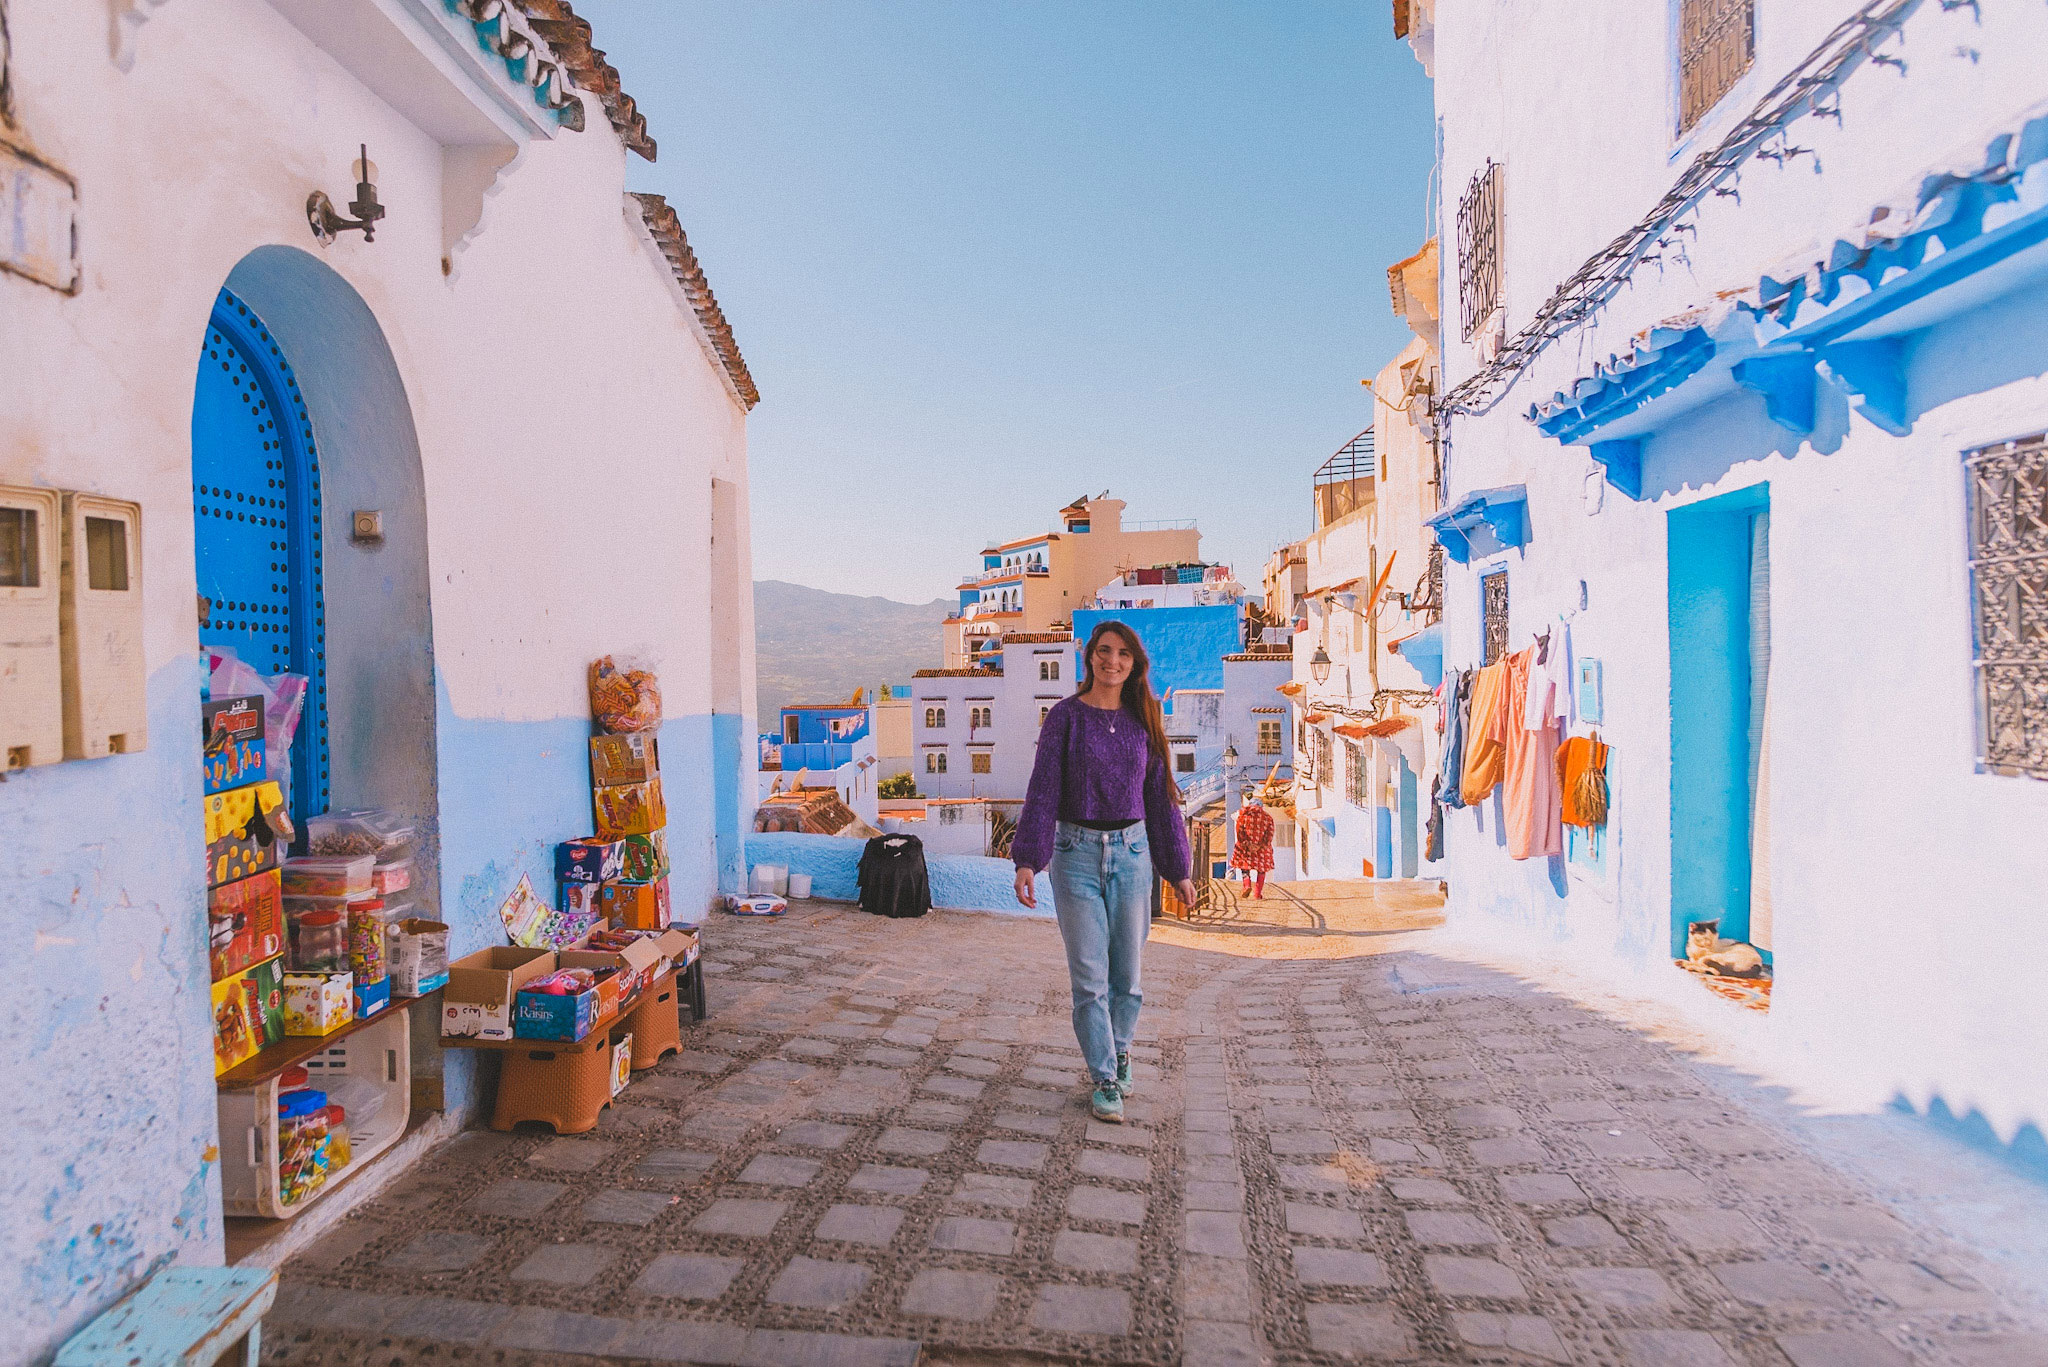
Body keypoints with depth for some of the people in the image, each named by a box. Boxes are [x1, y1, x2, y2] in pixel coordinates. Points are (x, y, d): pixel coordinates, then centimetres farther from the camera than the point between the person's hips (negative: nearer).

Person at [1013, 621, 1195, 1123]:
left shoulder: (1144, 720, 5)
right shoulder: (1065, 716, -3)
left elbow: (1161, 796, 10)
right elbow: (1043, 790, -6)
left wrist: (1178, 870, 10)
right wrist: (1027, 860, -15)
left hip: (1131, 853, 2)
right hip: (1077, 852, -2)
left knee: (1127, 970, 9)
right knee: (1089, 975, 1)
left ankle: (1119, 1050, 36)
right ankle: (1104, 1081, 15)